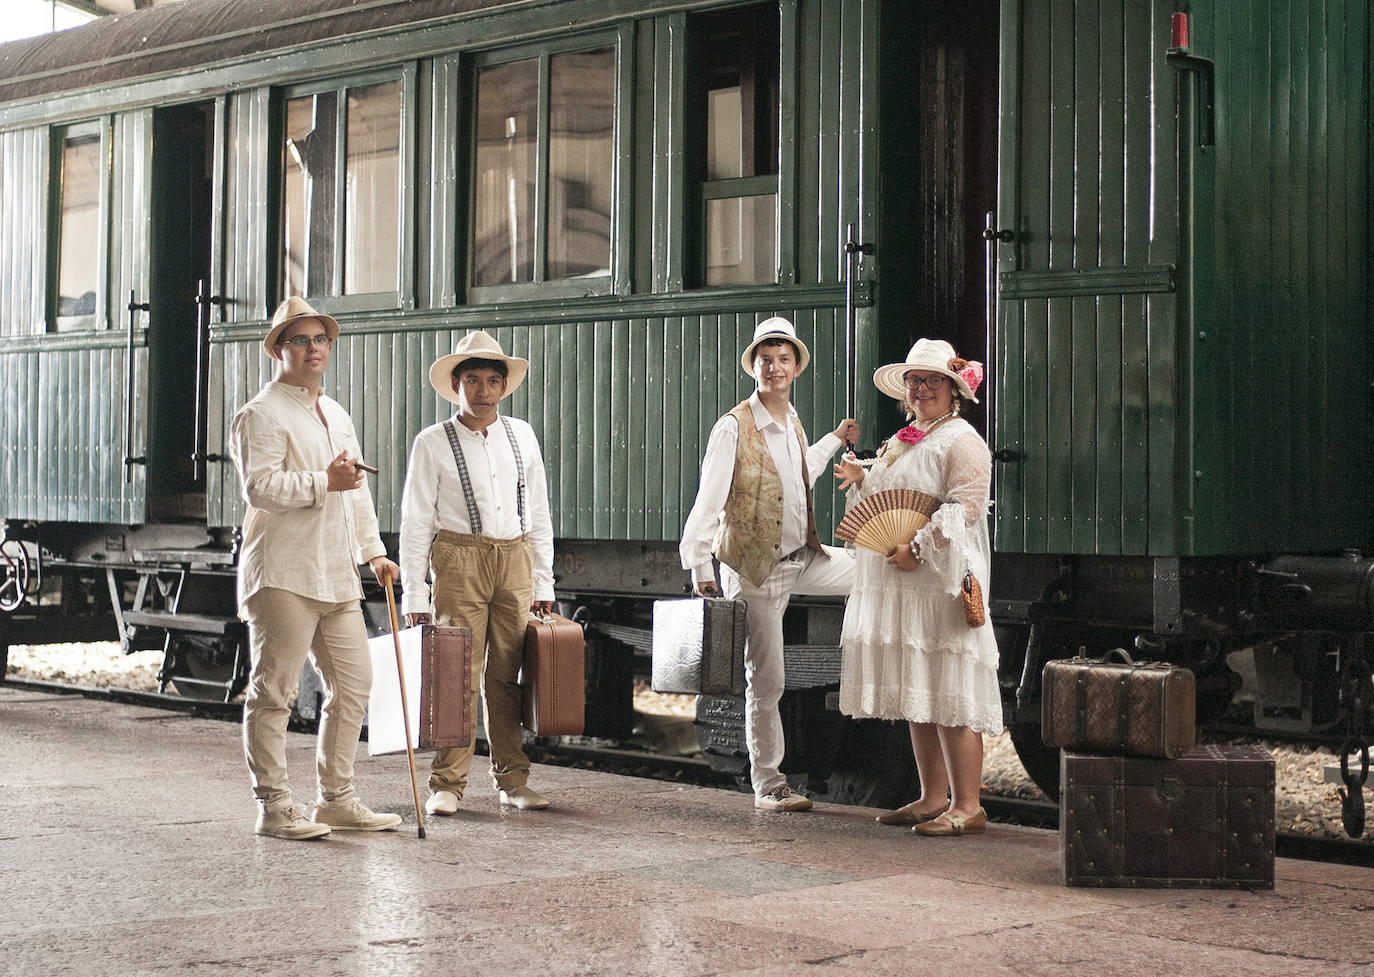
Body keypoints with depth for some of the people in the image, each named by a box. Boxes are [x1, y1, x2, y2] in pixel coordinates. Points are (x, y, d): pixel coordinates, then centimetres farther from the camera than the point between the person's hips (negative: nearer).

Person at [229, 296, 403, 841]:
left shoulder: (336, 416, 22)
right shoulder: (262, 415, -5)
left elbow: (357, 490, 27)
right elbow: (259, 486, -18)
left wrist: (373, 550, 21)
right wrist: (324, 482, -19)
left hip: (336, 575, 8)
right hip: (283, 575, -8)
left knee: (353, 684, 8)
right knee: (273, 691, -3)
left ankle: (336, 799, 18)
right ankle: (273, 806, 3)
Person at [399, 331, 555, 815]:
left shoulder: (522, 436, 10)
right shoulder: (433, 443, 0)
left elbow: (538, 514, 14)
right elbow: (415, 522, 0)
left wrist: (543, 583, 10)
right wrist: (414, 594, -4)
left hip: (515, 560, 3)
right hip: (459, 560, -3)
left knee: (507, 676, 5)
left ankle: (512, 779, 14)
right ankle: (447, 783, 4)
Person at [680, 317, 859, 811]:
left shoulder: (793, 424, 9)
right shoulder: (734, 427, -14)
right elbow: (708, 498, -18)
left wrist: (834, 440, 36)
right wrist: (700, 566, -23)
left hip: (803, 557, 7)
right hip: (756, 569, -7)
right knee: (765, 682, -1)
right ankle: (767, 786, 10)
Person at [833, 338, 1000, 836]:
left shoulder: (961, 441, -6)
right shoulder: (901, 442, 21)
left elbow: (965, 506, -17)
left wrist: (918, 547, -23)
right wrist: (862, 481, 12)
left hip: (941, 585, -9)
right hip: (899, 588, 9)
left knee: (950, 699, -9)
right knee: (916, 697, 11)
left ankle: (967, 806, -6)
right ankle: (934, 798, 18)